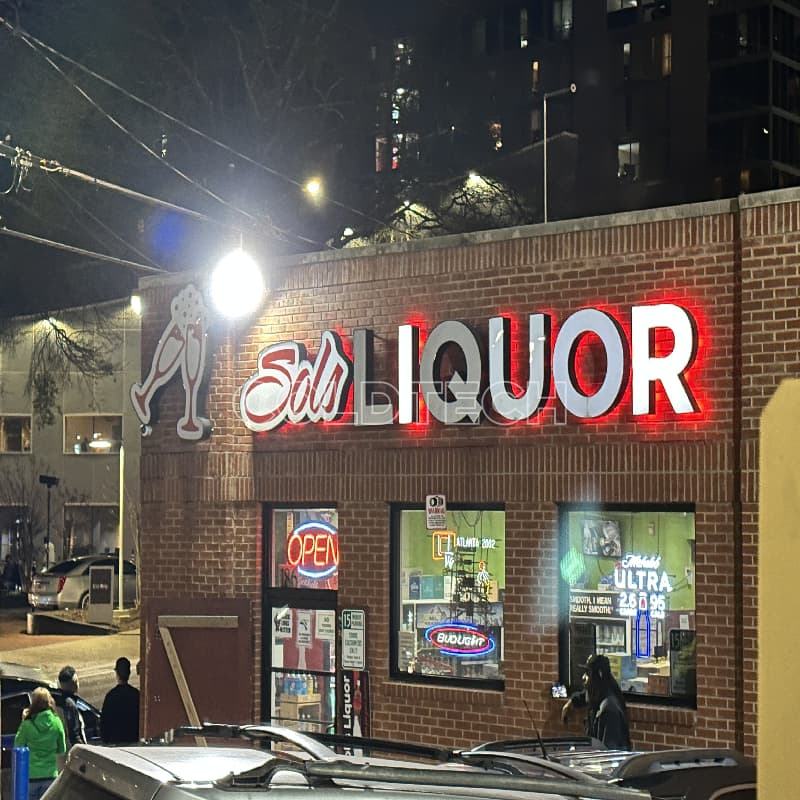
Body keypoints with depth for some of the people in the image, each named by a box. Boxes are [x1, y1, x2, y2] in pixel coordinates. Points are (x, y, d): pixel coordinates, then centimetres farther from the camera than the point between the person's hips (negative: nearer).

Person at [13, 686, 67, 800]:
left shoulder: (27, 724, -12)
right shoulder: (56, 722, -5)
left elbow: (18, 747, 2)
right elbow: (62, 750, 5)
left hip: (31, 775, -2)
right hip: (50, 774, 2)